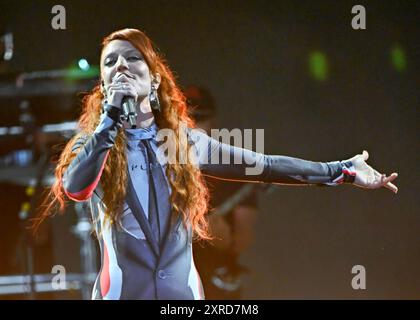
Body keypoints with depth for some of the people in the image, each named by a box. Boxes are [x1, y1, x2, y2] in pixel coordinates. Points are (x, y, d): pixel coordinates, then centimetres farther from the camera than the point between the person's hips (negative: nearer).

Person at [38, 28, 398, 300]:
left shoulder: (186, 139, 10)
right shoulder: (94, 142, 3)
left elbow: (262, 165, 13)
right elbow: (75, 188, -18)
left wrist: (340, 170, 11)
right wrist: (112, 116, -15)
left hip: (184, 291, 2)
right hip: (122, 291, -2)